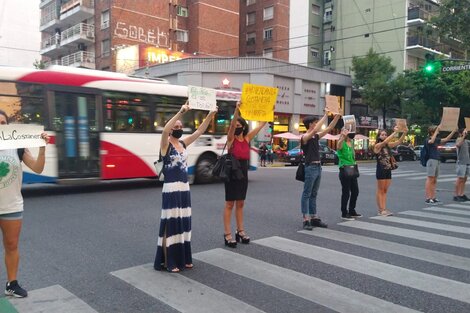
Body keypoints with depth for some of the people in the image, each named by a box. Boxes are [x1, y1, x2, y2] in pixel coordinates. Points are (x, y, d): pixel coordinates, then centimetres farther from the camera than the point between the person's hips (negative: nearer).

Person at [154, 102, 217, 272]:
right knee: (171, 223, -2)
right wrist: (181, 112, -36)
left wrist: (210, 115, -3)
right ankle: (168, 261, 8)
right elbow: (165, 130, -29)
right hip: (171, 189, -7)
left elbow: (200, 131, 7)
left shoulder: (183, 143, 10)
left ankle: (183, 258, 24)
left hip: (184, 188, 7)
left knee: (184, 222, 12)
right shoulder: (165, 144, -8)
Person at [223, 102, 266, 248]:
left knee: (240, 204, 13)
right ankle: (227, 234, 3)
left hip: (244, 173, 5)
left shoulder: (247, 138, 5)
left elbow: (262, 124, 5)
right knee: (230, 204, -1)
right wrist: (237, 109, -39)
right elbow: (232, 125, -27)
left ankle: (240, 231, 22)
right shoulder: (231, 138, -8)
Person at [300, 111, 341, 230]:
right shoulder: (305, 137, -10)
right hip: (310, 167, -9)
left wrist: (337, 116, 8)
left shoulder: (316, 136, 13)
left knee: (313, 194, 12)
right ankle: (306, 220, -2)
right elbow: (315, 130, -28)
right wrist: (325, 116, -24)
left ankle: (314, 218, 19)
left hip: (318, 167, 9)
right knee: (306, 194, -4)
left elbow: (329, 128, 16)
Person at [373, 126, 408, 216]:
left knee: (385, 191, 9)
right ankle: (380, 210, 5)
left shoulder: (388, 145, 10)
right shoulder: (377, 146, -8)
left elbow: (399, 142, 2)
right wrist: (395, 132, -29)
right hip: (381, 170, -7)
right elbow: (385, 141, -27)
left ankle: (384, 209, 13)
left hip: (388, 170, 7)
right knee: (380, 190, 1)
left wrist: (405, 132, -12)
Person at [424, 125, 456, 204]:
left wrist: (454, 131, 18)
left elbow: (446, 139, 23)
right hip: (431, 161, -9)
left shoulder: (436, 140, 15)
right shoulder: (428, 140, -10)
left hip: (437, 161, 9)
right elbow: (431, 141, -33)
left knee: (434, 181, 10)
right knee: (430, 180, -8)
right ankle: (427, 199, -6)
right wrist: (437, 131, -29)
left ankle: (433, 198, 15)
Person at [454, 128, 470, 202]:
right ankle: (456, 195, -2)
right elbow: (457, 144, -34)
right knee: (460, 179, -7)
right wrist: (463, 136, -38)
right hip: (461, 163, -8)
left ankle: (462, 195, 12)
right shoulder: (458, 140, -10)